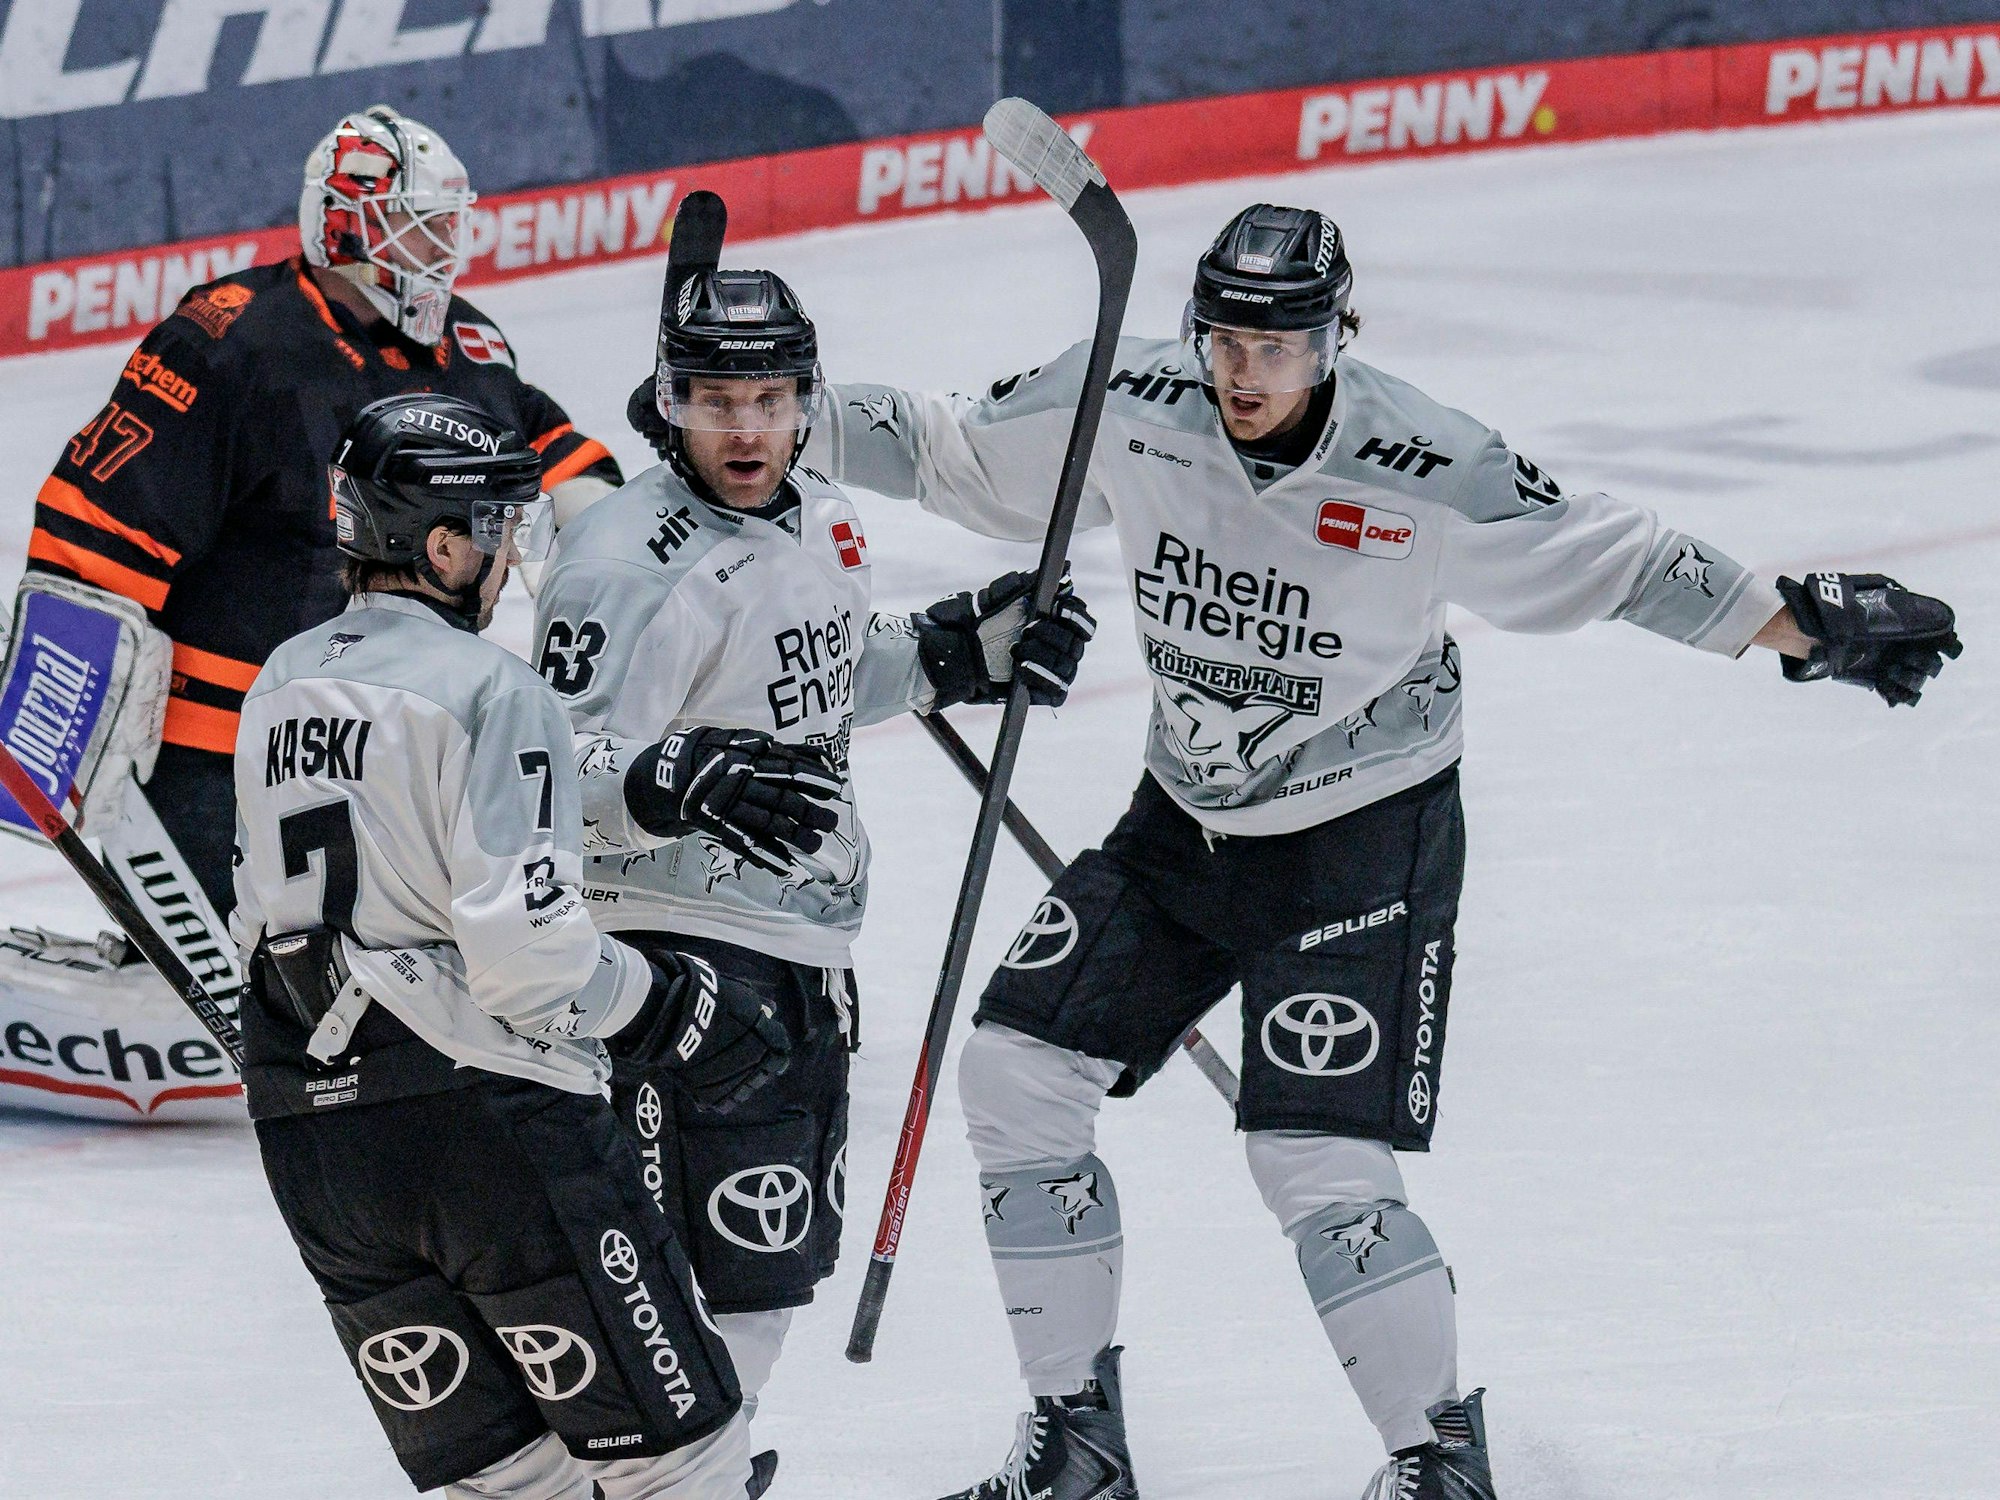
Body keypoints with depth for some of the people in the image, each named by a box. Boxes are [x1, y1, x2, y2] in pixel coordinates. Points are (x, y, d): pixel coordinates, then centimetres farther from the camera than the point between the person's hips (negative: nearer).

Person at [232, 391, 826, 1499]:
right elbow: (524, 944, -19)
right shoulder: (485, 691, -12)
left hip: (307, 1129, 8)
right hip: (484, 1109, -8)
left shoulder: (280, 686, 13)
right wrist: (667, 1005, -3)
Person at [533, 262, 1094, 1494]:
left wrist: (967, 652, 17)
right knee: (734, 1248, -13)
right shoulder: (635, 563, -20)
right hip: (682, 946, -9)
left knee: (792, 1239, 20)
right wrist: (680, 781, -42)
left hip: (805, 941, 9)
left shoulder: (820, 523, 8)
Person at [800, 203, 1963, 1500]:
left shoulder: (1423, 472, -24)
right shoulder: (1130, 412, -14)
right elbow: (962, 456, 2)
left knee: (1316, 1162, -14)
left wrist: (1811, 626, -14)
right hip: (1187, 819, 5)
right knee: (1020, 1072, 0)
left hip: (1364, 841, -5)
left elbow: (1606, 557, -13)